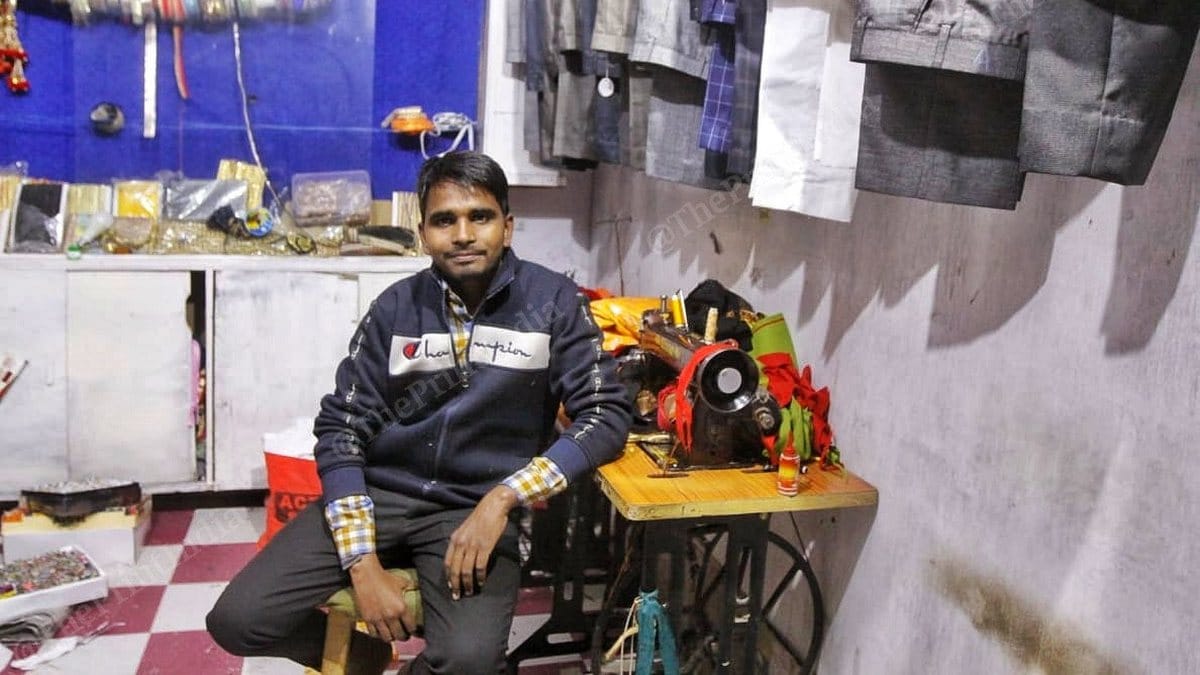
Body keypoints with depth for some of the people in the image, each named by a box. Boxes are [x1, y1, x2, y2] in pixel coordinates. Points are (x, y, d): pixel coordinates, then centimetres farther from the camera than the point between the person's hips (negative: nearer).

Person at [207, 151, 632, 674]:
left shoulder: (553, 302, -5)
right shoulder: (397, 307, 0)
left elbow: (606, 416, -10)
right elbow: (342, 428, -1)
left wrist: (502, 499, -21)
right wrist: (364, 563, -14)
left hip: (478, 508, -2)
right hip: (380, 492, 3)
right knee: (236, 620, -12)